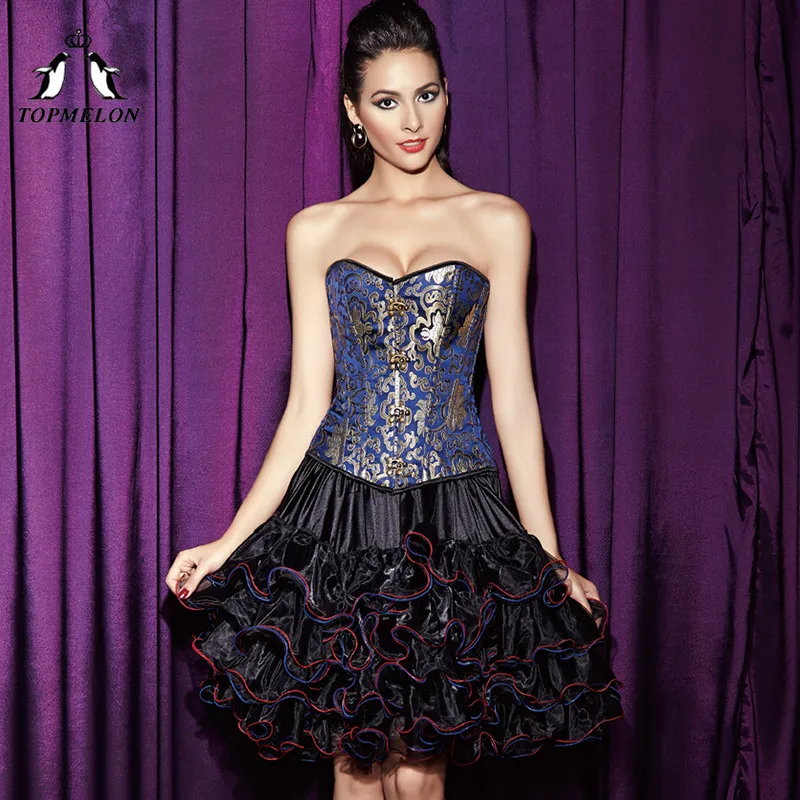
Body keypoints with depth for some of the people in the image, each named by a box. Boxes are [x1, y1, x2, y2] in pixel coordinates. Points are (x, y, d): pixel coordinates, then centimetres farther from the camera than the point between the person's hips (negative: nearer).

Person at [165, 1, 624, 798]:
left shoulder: (497, 222, 4)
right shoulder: (316, 231, 6)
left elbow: (513, 397, 3)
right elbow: (307, 405, 5)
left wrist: (551, 558, 2)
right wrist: (229, 542, 1)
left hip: (454, 515, -1)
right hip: (341, 509, 1)